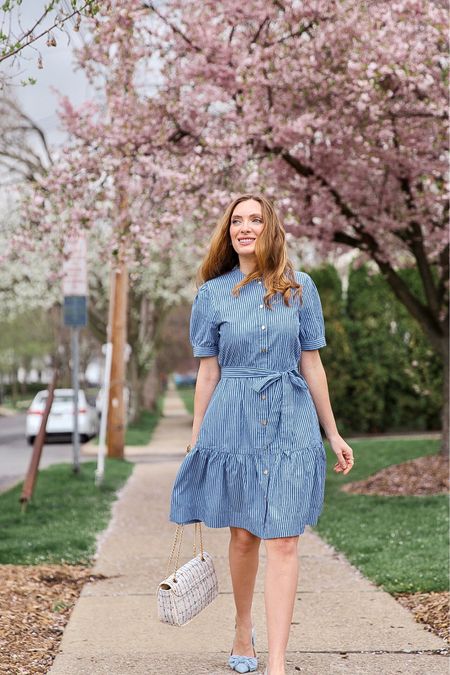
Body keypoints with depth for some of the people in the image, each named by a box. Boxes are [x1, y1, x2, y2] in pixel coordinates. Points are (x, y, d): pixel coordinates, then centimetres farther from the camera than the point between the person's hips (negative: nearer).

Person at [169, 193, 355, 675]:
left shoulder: (300, 288, 5)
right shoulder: (212, 293, 4)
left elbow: (312, 365, 8)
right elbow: (208, 372, 7)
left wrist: (333, 434, 9)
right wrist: (195, 441, 5)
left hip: (291, 423, 0)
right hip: (232, 422, 1)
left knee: (282, 541, -8)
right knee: (242, 536, 10)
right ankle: (243, 633, 33)